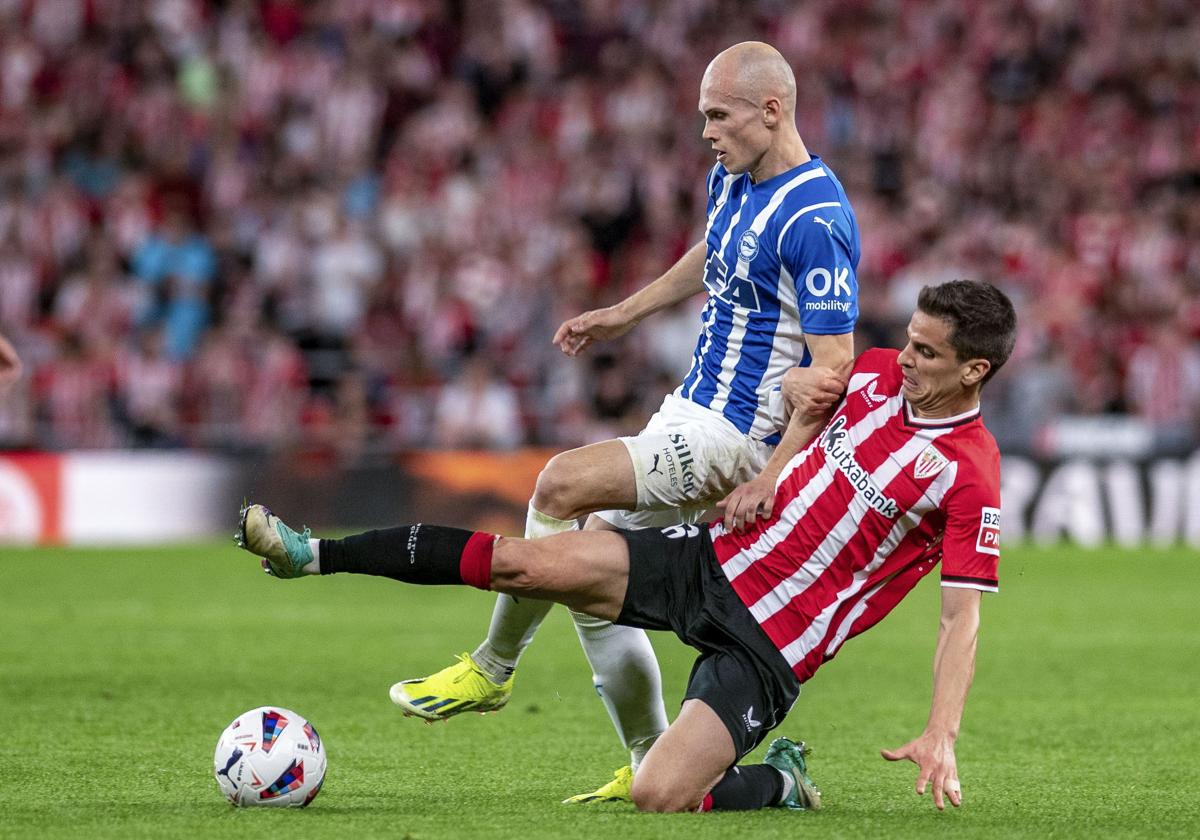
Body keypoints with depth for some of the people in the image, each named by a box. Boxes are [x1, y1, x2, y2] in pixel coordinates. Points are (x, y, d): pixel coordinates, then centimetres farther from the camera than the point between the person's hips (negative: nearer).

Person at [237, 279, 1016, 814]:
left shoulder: (971, 477, -17)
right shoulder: (877, 372, 1)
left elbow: (963, 616, -17)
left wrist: (941, 738, -26)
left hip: (769, 646, -6)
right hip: (714, 559, 6)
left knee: (657, 797, -20)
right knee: (524, 563, -8)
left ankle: (781, 783, 10)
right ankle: (313, 554, -2)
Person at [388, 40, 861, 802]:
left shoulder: (815, 220, -22)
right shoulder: (732, 179, 7)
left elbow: (835, 367, -23)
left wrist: (772, 480, -26)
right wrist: (625, 314, 32)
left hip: (733, 438, -10)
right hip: (692, 416, 10)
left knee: (563, 485, -22)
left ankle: (491, 670, -5)